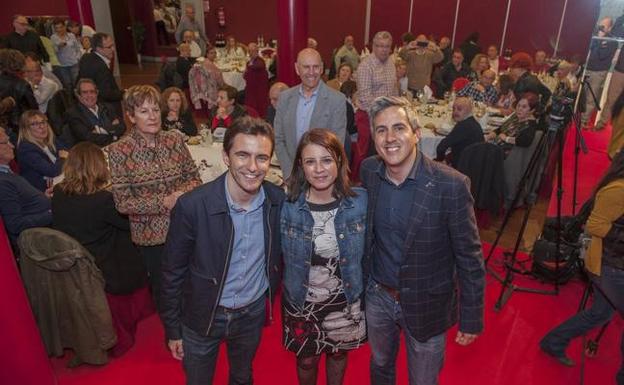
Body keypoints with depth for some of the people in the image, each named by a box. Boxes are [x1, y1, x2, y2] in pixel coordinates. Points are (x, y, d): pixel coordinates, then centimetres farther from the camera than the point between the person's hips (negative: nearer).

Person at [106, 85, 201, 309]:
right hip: (151, 234, -2)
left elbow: (194, 178, 5)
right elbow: (123, 203, -11)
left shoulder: (175, 140, -1)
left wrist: (183, 193, -17)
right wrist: (163, 202, -21)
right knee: (163, 290, 15)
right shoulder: (119, 151, -10)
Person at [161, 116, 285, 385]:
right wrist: (173, 330, -5)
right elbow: (173, 273, -13)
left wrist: (271, 296, 9)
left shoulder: (279, 201, -16)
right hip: (202, 316, -2)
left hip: (253, 312, 3)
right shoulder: (192, 206, -26)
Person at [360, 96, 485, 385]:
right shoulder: (368, 171, -10)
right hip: (377, 296, 4)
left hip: (425, 305, -3)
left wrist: (471, 319, -10)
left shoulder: (451, 185, -24)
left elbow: (470, 258, -16)